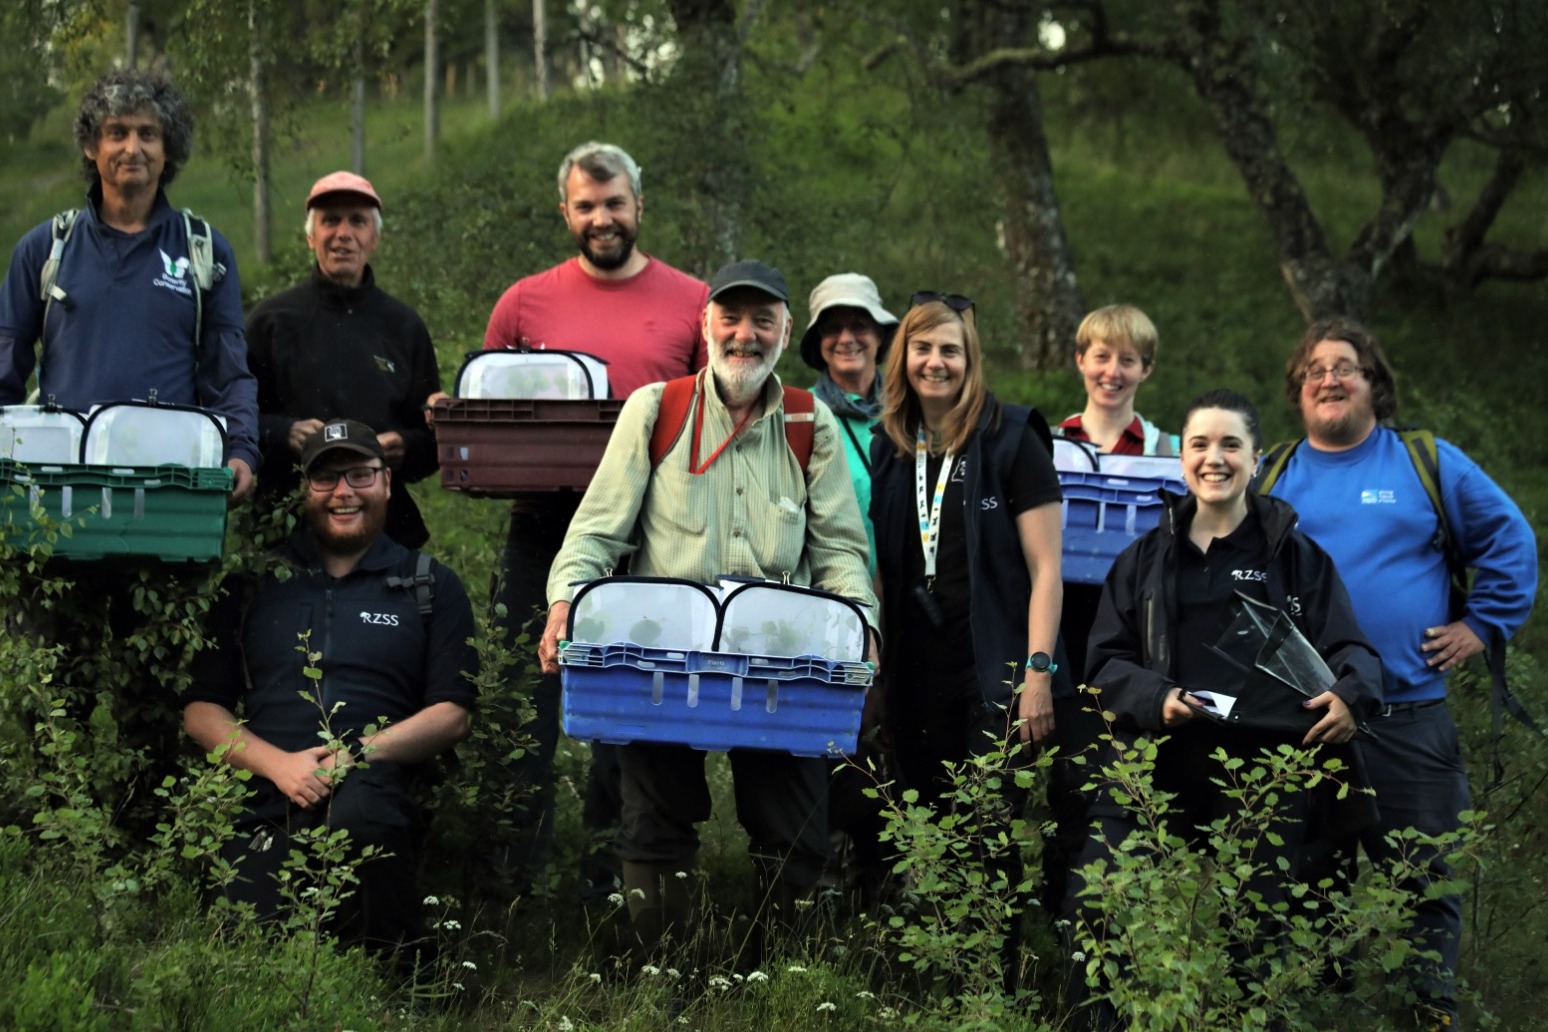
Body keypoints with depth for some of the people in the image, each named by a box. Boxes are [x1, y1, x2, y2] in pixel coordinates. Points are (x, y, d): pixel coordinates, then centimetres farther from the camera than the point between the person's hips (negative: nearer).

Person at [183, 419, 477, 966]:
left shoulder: (430, 587, 17)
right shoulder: (255, 583, 19)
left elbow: (452, 713, 8)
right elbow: (200, 710, 13)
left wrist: (360, 753, -9)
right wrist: (279, 763, -5)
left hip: (374, 785, 0)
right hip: (265, 796, 1)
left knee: (360, 812, -39)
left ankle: (392, 974, -17)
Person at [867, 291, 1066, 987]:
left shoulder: (1010, 440, -3)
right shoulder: (889, 449, 12)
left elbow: (1044, 567, -6)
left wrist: (1039, 672, -13)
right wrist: (874, 668, 9)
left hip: (993, 680, -5)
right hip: (917, 682, 5)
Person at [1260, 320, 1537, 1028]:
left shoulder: (1429, 463, 6)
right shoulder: (1272, 477, 10)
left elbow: (1508, 539, 9)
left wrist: (1486, 623, 2)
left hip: (1412, 716, -1)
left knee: (1429, 876, 1)